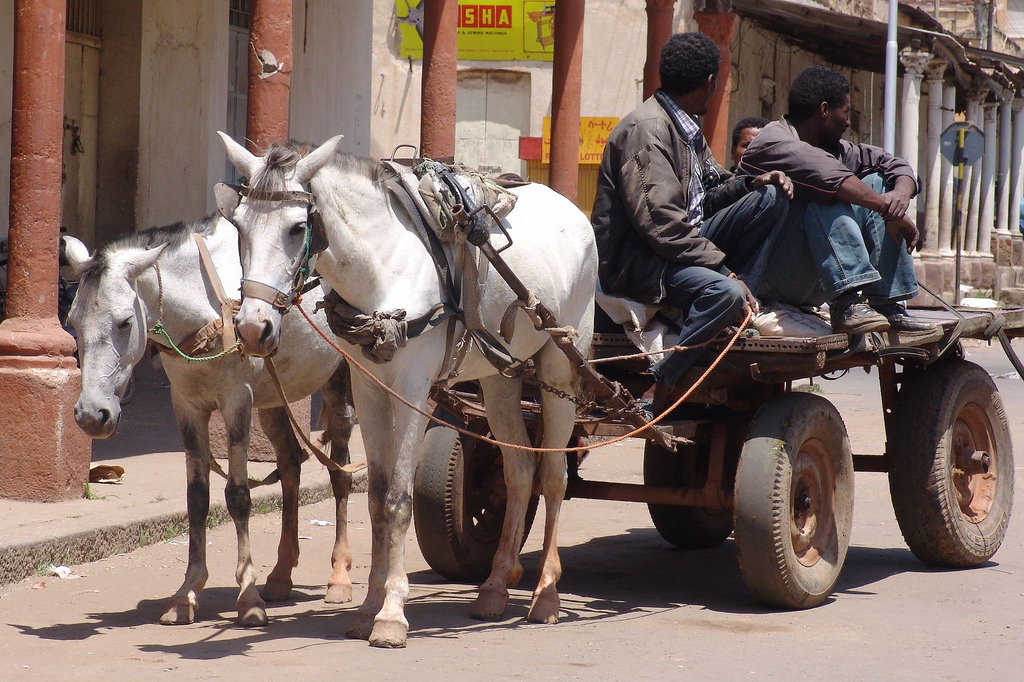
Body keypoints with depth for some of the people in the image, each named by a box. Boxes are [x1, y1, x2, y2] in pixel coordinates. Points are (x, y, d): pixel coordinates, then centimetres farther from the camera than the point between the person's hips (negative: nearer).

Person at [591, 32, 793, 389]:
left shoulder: (686, 128, 14)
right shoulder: (646, 128, -16)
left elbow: (707, 194, 19)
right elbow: (659, 222, -24)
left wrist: (752, 183, -2)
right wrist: (725, 269, -24)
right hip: (636, 258, -9)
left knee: (770, 196, 0)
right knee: (723, 291, -36)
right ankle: (656, 392, -28)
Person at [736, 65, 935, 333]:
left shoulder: (834, 148, 13)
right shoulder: (774, 143, -13)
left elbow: (896, 165, 11)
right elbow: (828, 176, -30)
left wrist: (900, 194, -12)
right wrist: (886, 207, -29)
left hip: (812, 285, 8)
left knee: (877, 183, 3)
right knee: (825, 199, -28)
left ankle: (889, 306, -10)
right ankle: (848, 304, -38)